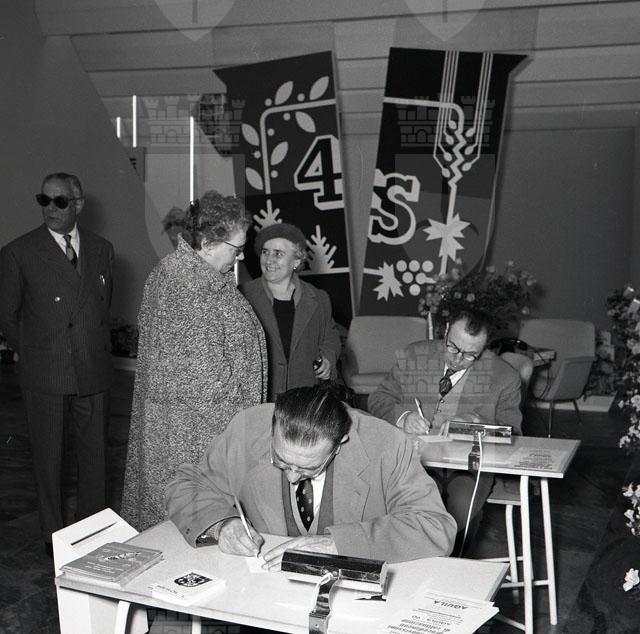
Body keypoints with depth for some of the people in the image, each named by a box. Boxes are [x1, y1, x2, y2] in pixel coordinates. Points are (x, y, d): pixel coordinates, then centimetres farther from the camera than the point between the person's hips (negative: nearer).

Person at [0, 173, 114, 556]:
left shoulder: (102, 250, 7)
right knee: (48, 457, 8)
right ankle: (55, 535, 23)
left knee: (95, 454, 9)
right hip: (44, 376, -2)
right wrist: (34, 352, 6)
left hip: (94, 372, 3)